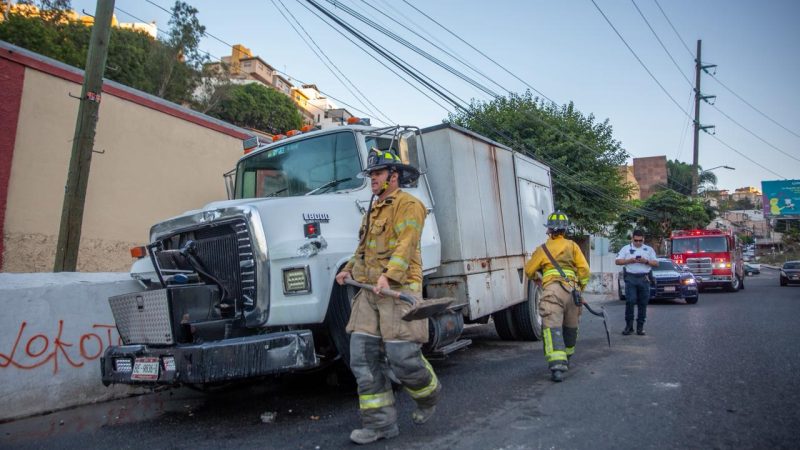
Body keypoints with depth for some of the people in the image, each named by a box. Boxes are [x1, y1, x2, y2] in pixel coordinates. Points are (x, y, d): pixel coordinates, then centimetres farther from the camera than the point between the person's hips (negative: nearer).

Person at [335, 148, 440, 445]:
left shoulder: (408, 205, -4)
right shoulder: (374, 209, 24)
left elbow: (406, 245, -17)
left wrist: (389, 275, -29)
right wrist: (349, 269, 20)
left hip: (398, 289, -8)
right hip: (370, 292, 8)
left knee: (402, 357, -6)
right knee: (363, 358, 2)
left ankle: (428, 396, 25)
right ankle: (380, 423, 12)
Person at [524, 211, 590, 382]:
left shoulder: (543, 249, 12)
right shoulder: (573, 246, 16)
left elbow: (529, 271, 17)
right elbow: (584, 269, 8)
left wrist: (536, 277, 38)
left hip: (553, 289, -3)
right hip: (572, 289, 3)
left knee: (553, 328, -13)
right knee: (570, 328, 20)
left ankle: (557, 366, -27)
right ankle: (566, 358, 37)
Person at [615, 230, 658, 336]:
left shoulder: (649, 249, 14)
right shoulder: (626, 249, 10)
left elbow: (656, 263, 9)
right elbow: (617, 261, 3)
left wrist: (646, 261, -9)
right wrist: (630, 260, -11)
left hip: (644, 278, 2)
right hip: (631, 278, -1)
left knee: (643, 303, 2)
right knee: (630, 301, -9)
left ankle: (640, 327, 9)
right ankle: (628, 326, -2)